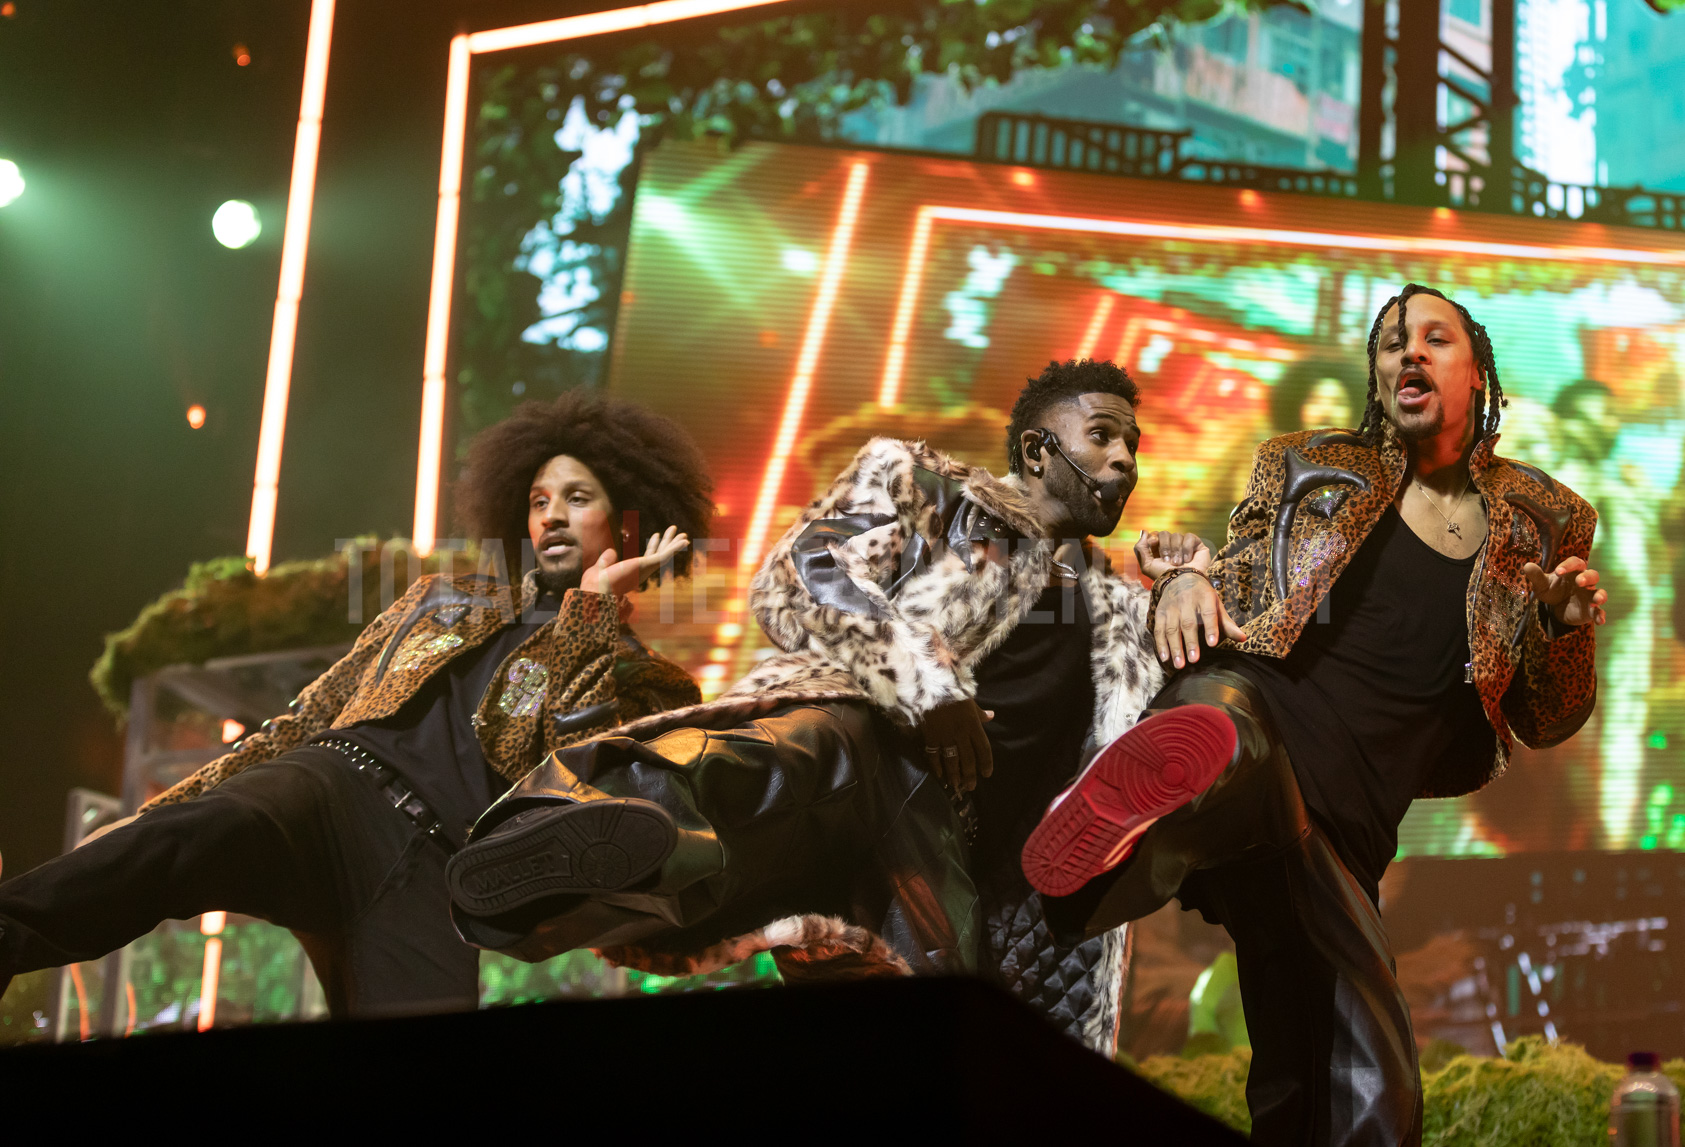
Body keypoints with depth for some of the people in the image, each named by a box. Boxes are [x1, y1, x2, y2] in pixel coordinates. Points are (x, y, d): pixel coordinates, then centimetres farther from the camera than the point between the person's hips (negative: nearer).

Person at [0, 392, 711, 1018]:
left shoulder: (651, 685, 21)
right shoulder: (448, 601, 32)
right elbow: (317, 710, 27)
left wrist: (595, 603, -1)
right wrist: (183, 797, 17)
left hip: (441, 876, -1)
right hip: (344, 785, 2)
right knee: (219, 828, -35)